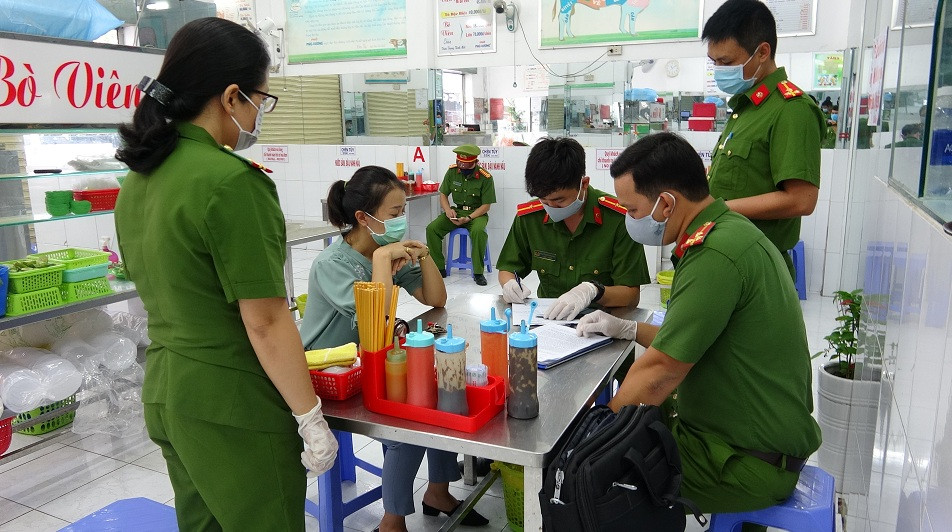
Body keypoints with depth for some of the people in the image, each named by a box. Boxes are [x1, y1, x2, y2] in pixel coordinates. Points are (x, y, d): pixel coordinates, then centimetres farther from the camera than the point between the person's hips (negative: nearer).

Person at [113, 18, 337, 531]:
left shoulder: (137, 181, 4)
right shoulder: (231, 182, -22)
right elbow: (266, 322, -21)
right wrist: (311, 419, -12)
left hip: (163, 392, 8)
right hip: (234, 411, -8)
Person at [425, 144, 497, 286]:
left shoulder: (485, 177, -14)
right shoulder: (452, 171, -2)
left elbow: (486, 206, -11)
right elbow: (443, 194, 8)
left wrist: (468, 218, -24)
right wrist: (448, 210, -13)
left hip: (477, 213, -4)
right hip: (456, 211, 4)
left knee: (478, 231, -37)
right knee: (431, 228, -19)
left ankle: (478, 272, -22)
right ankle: (439, 268, -6)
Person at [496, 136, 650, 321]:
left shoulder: (620, 219, -13)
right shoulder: (528, 217, -2)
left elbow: (632, 294, -11)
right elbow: (507, 269, 12)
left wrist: (592, 290, -30)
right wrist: (509, 284, -11)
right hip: (546, 317, 2)